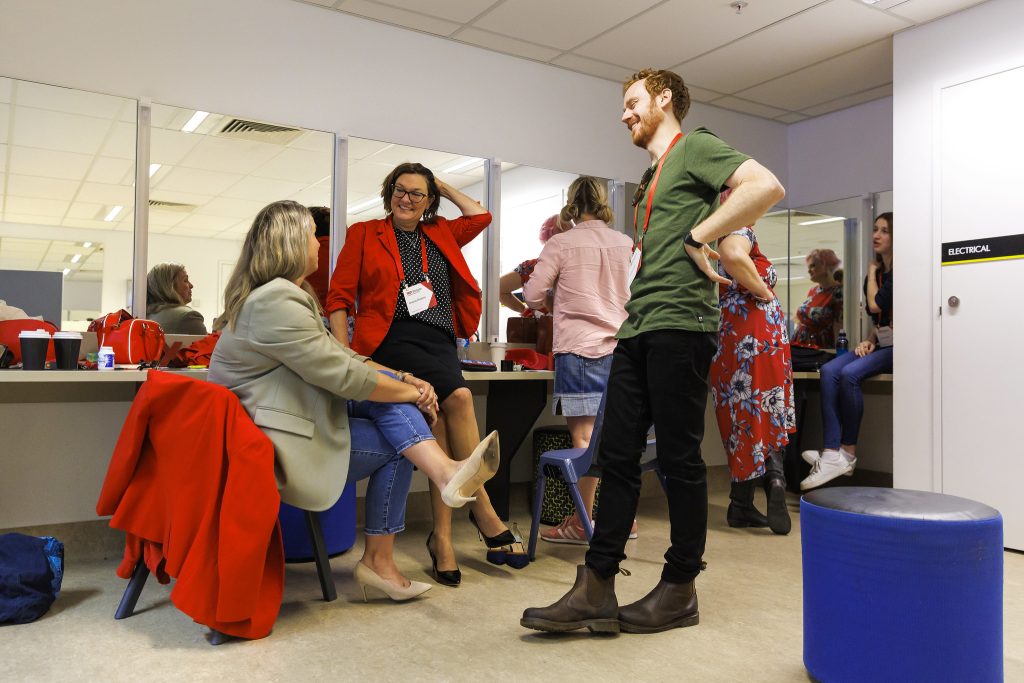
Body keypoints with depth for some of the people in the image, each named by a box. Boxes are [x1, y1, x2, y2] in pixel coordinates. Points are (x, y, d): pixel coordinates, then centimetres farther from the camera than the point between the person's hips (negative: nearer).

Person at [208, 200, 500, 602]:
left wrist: (406, 380, -2)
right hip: (277, 443, -9)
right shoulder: (275, 301, -22)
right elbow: (342, 376, -23)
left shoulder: (292, 295, 12)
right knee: (394, 445, -6)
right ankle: (378, 561, 3)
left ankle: (445, 472, -22)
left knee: (385, 382, -9)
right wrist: (412, 393, -11)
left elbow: (340, 355, 10)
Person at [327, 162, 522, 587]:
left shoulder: (441, 235, 25)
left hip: (439, 341, 4)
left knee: (439, 420, -23)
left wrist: (442, 186, 27)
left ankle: (442, 535, -17)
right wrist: (344, 354, -6)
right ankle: (483, 509, -17)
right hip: (392, 340, -4)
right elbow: (339, 297, 7)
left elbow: (480, 216, 25)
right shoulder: (364, 234, 13)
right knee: (459, 398, -28)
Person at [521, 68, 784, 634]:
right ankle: (596, 590, 8)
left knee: (679, 459, -1)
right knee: (617, 455, 4)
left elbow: (767, 186, -16)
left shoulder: (695, 147, 1)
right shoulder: (651, 177, 27)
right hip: (638, 328, 9)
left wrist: (698, 237, -13)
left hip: (679, 323, -9)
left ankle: (679, 590, 13)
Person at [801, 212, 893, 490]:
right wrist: (870, 340, 2)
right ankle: (833, 453, -29)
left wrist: (872, 271, 2)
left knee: (850, 373, -30)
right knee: (829, 371, -19)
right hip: (881, 343, 7)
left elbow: (876, 305, -14)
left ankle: (848, 452, -17)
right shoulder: (877, 273, 17)